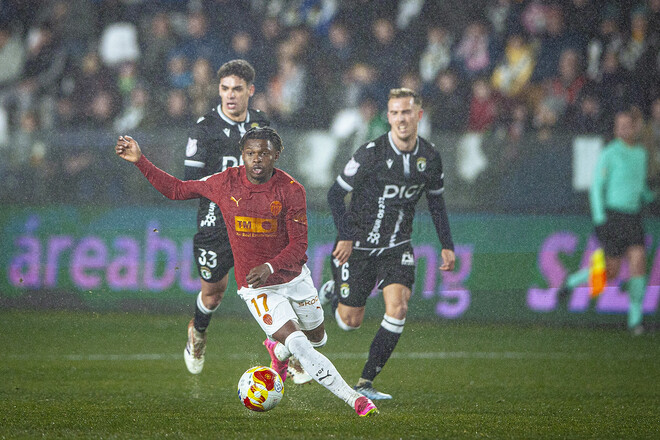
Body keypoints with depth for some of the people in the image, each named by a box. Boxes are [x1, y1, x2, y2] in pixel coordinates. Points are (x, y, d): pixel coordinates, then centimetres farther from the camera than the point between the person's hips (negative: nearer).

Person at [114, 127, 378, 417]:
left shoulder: (291, 190, -12)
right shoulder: (225, 183, -10)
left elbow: (299, 245, -12)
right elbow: (175, 189, 2)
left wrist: (270, 267, -29)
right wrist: (140, 161, -5)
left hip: (294, 277, 2)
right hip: (256, 288, -2)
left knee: (317, 338, 21)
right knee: (298, 345, -18)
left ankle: (278, 350, 54)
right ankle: (353, 398, -10)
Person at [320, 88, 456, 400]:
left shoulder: (430, 157, -4)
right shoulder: (372, 152, -17)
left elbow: (436, 201, 13)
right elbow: (335, 194, -9)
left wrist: (447, 245, 9)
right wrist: (345, 237, -15)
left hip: (397, 246, 3)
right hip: (359, 245, -3)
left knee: (398, 307, -19)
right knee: (350, 322, 4)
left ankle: (365, 383, -10)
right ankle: (333, 291, 41)